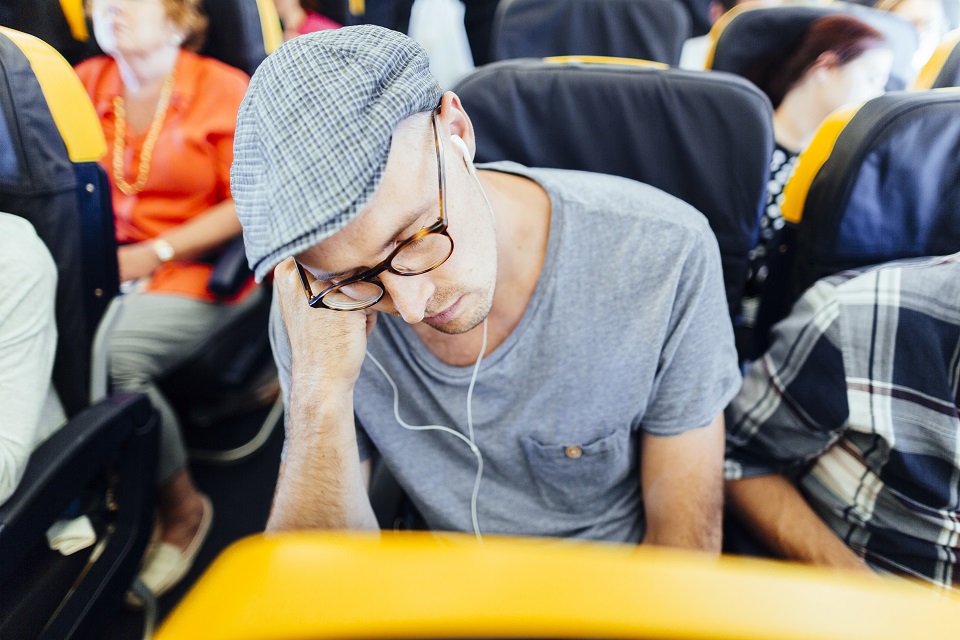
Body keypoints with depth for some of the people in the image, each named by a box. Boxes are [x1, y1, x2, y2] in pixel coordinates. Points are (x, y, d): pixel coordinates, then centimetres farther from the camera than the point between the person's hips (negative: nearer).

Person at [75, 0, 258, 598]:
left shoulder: (225, 89, -2)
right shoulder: (85, 82, 10)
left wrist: (156, 252, -11)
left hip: (199, 269, -4)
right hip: (106, 263, 4)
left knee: (108, 353, -28)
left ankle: (182, 507, -3)